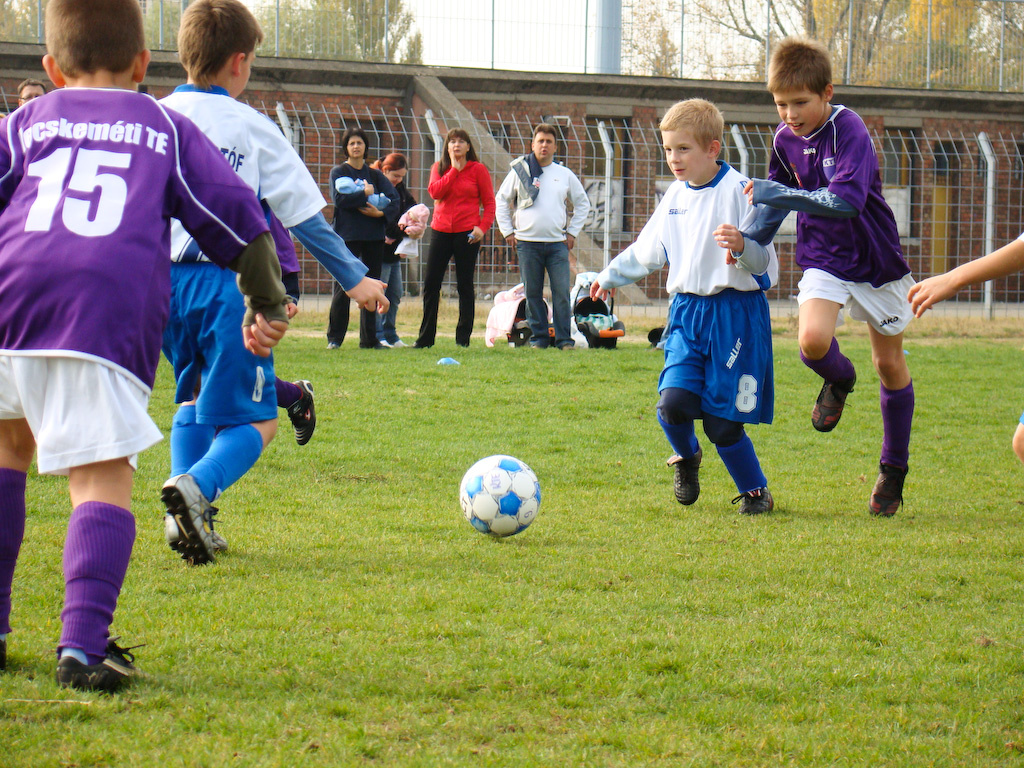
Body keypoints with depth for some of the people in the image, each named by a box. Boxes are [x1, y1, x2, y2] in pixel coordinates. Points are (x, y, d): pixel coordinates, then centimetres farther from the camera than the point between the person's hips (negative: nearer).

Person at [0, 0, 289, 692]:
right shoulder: (168, 130, 22)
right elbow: (237, 218, 21)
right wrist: (268, 305, 30)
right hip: (113, 317, -2)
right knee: (103, 478, -2)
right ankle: (84, 643, -22)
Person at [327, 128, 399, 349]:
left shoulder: (375, 174, 13)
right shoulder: (338, 172, 4)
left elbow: (393, 198, 1)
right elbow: (339, 198, -12)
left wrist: (381, 213, -15)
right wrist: (365, 193, -11)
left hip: (374, 236, 4)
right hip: (347, 235, -4)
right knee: (343, 288, -6)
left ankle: (369, 339, 11)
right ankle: (334, 338, -1)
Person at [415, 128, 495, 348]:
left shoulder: (477, 169, 1)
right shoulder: (439, 168, 9)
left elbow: (489, 202, 1)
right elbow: (435, 192, -9)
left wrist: (483, 227, -12)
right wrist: (454, 169, -9)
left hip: (467, 233, -3)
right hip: (441, 230, 3)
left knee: (465, 285, 2)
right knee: (431, 283, 1)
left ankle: (463, 337, 7)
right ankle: (425, 337, 7)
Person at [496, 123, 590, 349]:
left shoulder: (565, 175, 9)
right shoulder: (520, 171, 5)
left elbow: (582, 203, 20)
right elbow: (501, 201, 12)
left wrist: (572, 232, 12)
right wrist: (508, 231, 6)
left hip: (558, 243, 1)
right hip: (527, 243, -1)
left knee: (562, 292, -5)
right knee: (533, 293, 1)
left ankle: (564, 338, 0)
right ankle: (538, 337, 9)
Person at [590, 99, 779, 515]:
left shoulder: (738, 191, -10)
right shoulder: (675, 196, 10)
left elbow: (763, 260, -13)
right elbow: (647, 250, 27)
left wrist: (742, 247, -34)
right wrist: (609, 276, 38)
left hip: (734, 312, -5)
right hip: (686, 309, 5)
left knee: (722, 419, -6)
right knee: (673, 400, -13)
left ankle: (755, 492, 16)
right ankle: (686, 457, 20)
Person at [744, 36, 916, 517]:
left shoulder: (849, 130, -23)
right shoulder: (785, 140, -3)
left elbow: (846, 200, -37)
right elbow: (776, 202, 15)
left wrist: (781, 196, -36)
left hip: (876, 261, -3)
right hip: (823, 260, 3)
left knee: (890, 365, 7)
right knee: (812, 340, -25)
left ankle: (893, 471, 25)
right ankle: (839, 380, 13)